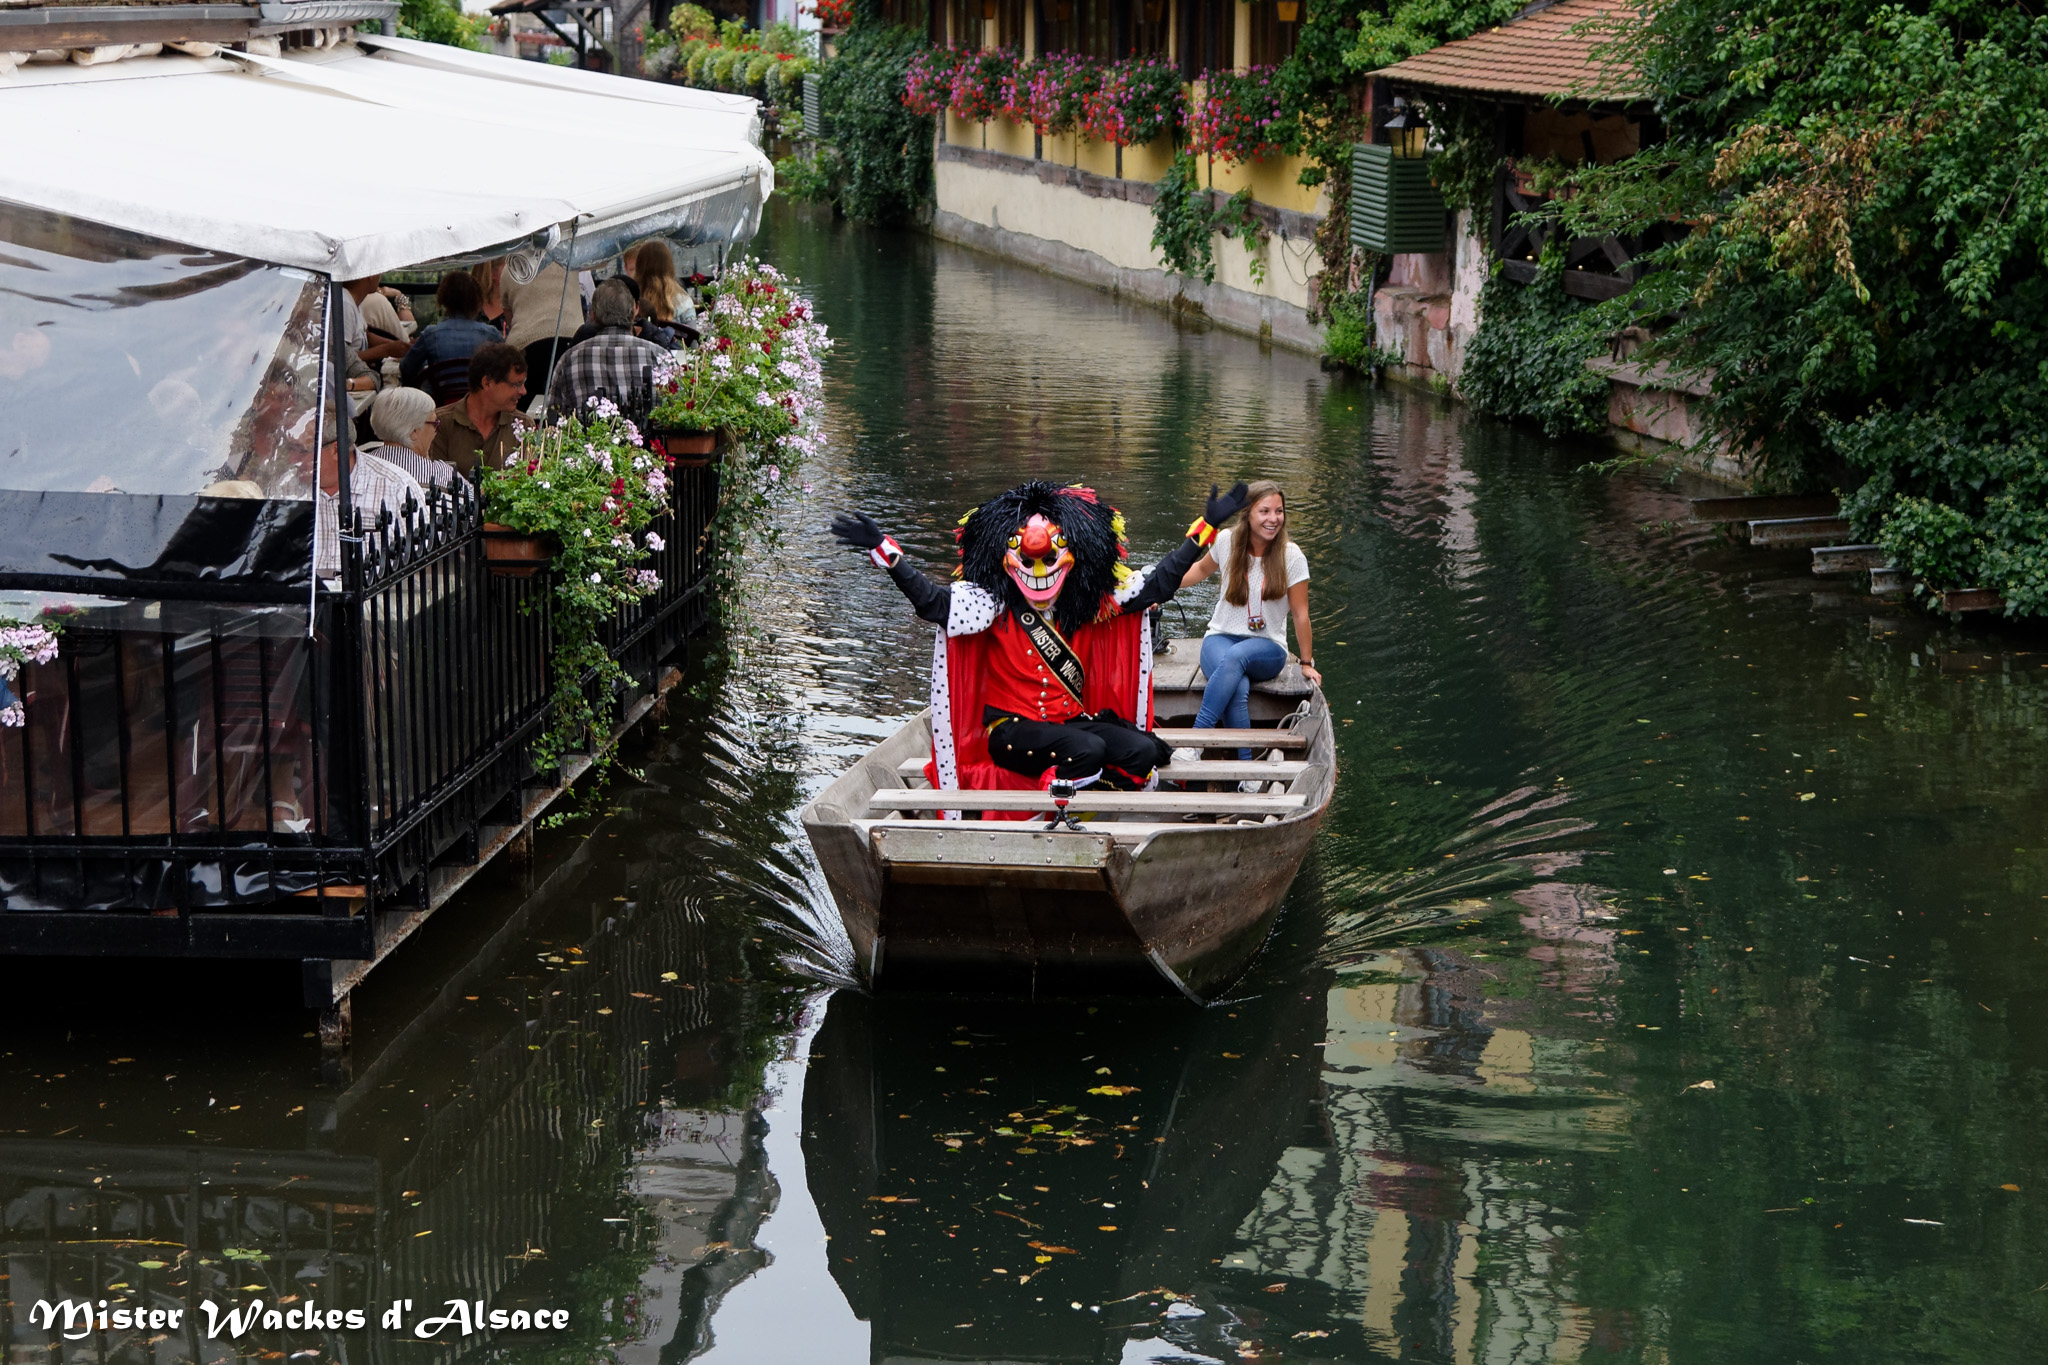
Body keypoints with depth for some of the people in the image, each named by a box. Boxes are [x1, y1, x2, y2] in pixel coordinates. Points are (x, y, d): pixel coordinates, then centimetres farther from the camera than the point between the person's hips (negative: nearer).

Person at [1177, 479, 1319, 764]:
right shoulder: (1227, 541, -1)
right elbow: (1201, 569, 21)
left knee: (1235, 657, -39)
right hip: (1221, 637, 1)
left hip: (1267, 647, -1)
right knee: (1238, 690, -36)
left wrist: (1307, 663, 5)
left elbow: (1300, 613, 0)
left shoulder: (1291, 557, -5)